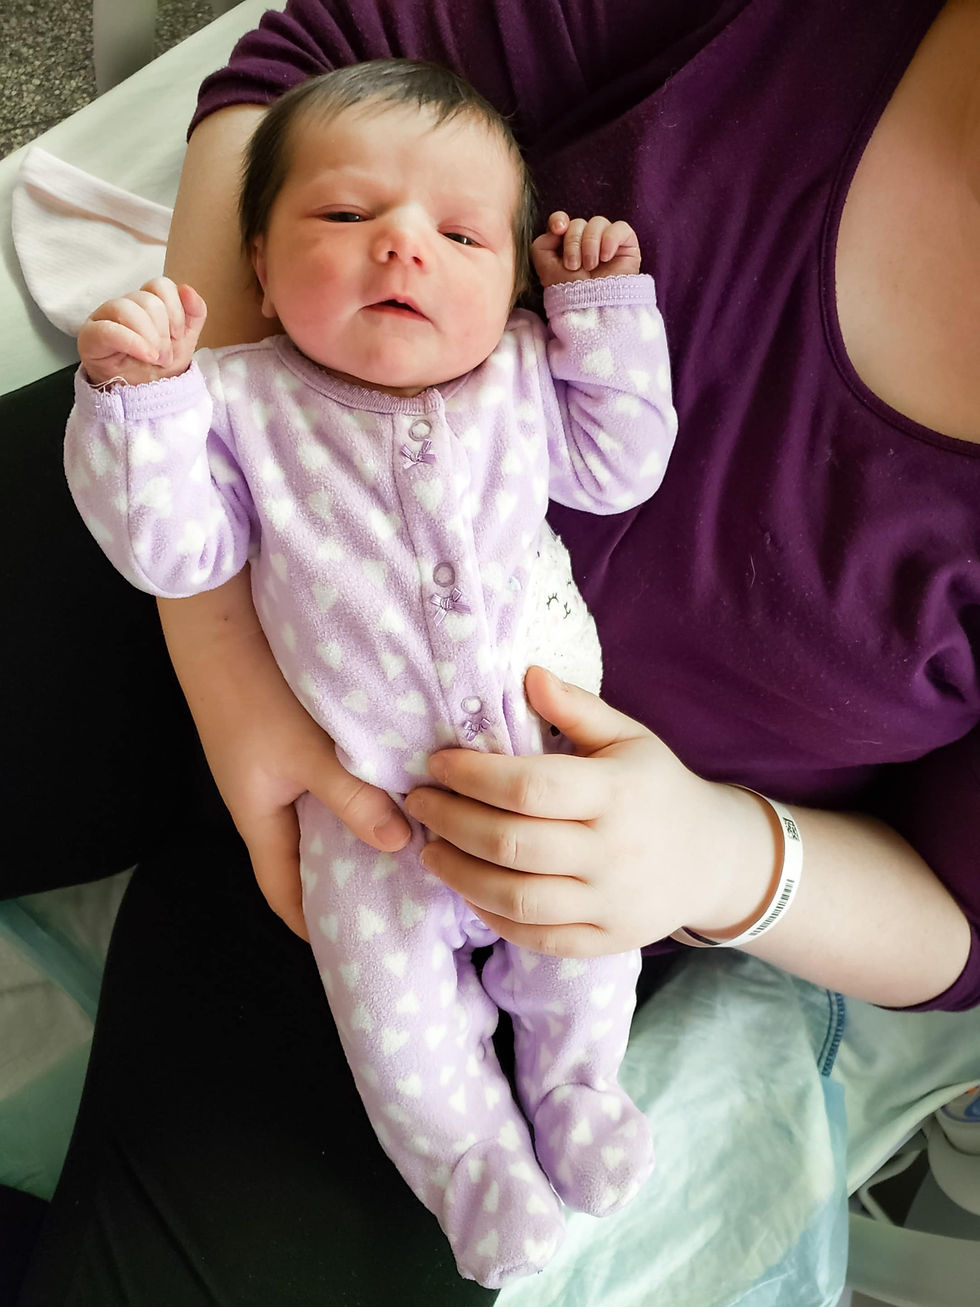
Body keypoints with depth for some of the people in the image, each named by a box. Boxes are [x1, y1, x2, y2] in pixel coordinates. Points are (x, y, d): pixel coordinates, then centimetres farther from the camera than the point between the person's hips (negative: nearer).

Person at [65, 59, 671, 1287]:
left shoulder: (524, 372, -5)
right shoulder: (247, 403, -12)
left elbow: (620, 469, 3)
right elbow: (171, 550, -14)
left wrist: (610, 312, -5)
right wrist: (135, 398, -28)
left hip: (554, 762, 2)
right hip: (368, 796, -1)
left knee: (590, 946, 14)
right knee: (396, 1025, 5)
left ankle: (573, 1078, 46)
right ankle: (472, 1156, 36)